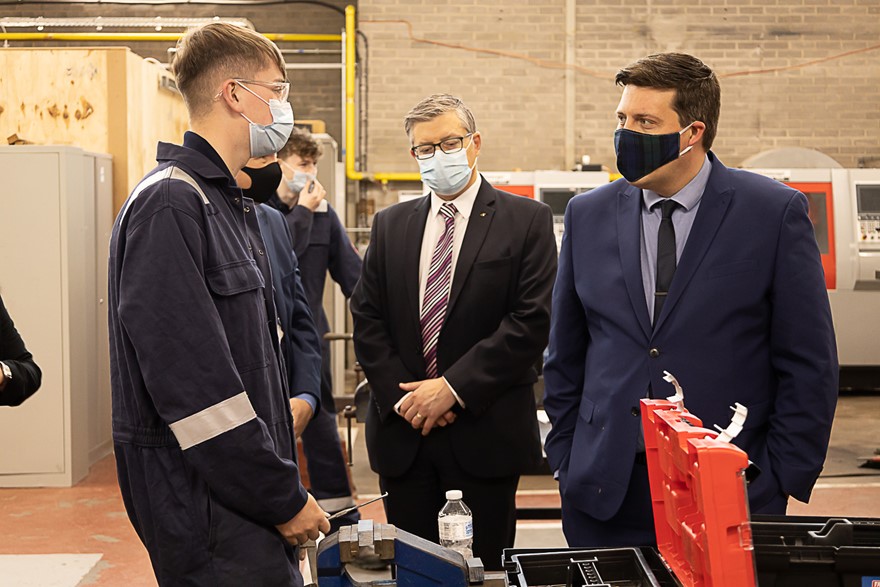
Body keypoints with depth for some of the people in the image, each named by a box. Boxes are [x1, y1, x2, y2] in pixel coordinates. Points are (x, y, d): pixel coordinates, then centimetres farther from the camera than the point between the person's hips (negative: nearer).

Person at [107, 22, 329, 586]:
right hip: (205, 506, -9)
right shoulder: (168, 205, -16)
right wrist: (285, 499, -17)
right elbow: (191, 383, -22)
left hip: (251, 500, 9)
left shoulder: (228, 203, 16)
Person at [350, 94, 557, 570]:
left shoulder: (526, 220, -2)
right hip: (403, 435, 3)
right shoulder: (390, 225, 11)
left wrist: (454, 388, -13)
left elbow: (532, 321, -10)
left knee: (482, 570, 6)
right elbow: (367, 319, 7)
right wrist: (401, 396, -6)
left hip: (485, 436, -3)